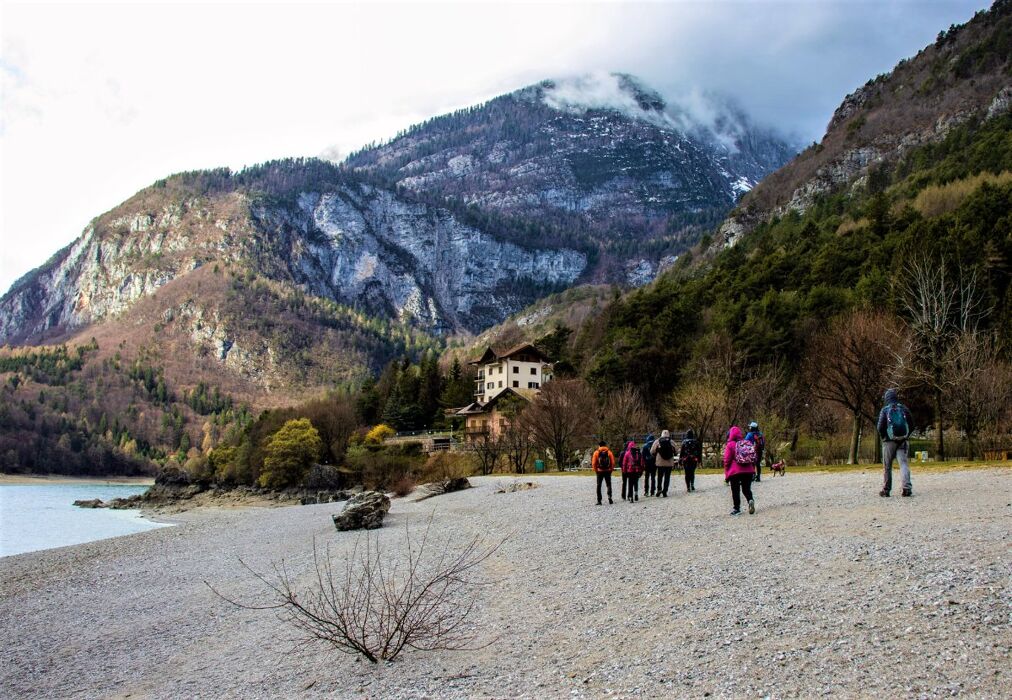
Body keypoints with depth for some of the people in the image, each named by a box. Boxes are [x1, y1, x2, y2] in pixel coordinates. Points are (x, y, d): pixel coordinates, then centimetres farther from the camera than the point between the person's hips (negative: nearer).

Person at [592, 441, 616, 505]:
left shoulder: (596, 452, -1)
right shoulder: (609, 452, 0)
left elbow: (593, 463, -4)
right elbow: (613, 462, -3)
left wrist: (596, 470, 6)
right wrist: (611, 469, 8)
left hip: (599, 471, 0)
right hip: (608, 471, 0)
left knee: (599, 486, 7)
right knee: (609, 485, 10)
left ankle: (599, 500, 4)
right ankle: (609, 496, -10)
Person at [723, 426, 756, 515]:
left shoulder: (730, 445, -7)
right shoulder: (748, 443, 8)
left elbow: (727, 461, -8)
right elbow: (754, 458, 11)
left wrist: (726, 474, 1)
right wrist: (752, 469, 21)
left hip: (735, 472, -4)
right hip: (748, 471, 4)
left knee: (735, 491, 7)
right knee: (747, 489, 14)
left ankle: (737, 508, 7)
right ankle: (750, 500, -13)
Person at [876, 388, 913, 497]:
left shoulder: (885, 410, -5)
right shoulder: (904, 409, 4)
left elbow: (880, 427, -9)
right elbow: (910, 425, 6)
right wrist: (906, 437, 14)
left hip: (889, 442, -2)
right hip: (902, 441, 2)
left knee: (887, 466, 6)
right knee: (904, 463, -1)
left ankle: (886, 490, 9)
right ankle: (907, 488, -14)